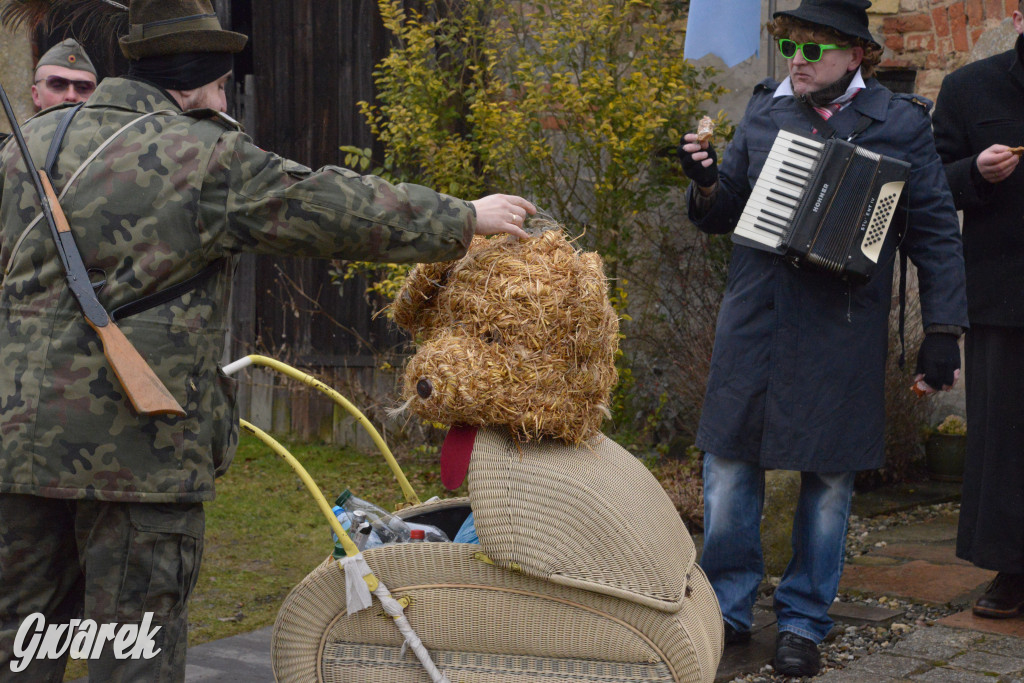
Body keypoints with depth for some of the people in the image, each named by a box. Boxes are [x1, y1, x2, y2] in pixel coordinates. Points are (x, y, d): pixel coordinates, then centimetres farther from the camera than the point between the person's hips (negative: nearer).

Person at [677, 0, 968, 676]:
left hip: (842, 333, -3)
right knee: (730, 464, 5)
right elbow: (722, 213, 17)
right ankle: (728, 608, 21)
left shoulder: (901, 123, 1)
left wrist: (943, 331, -3)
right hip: (753, 324, 3)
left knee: (830, 476, 5)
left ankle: (805, 621, 19)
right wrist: (706, 182, -6)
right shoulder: (764, 111, 10)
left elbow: (936, 232, 2)